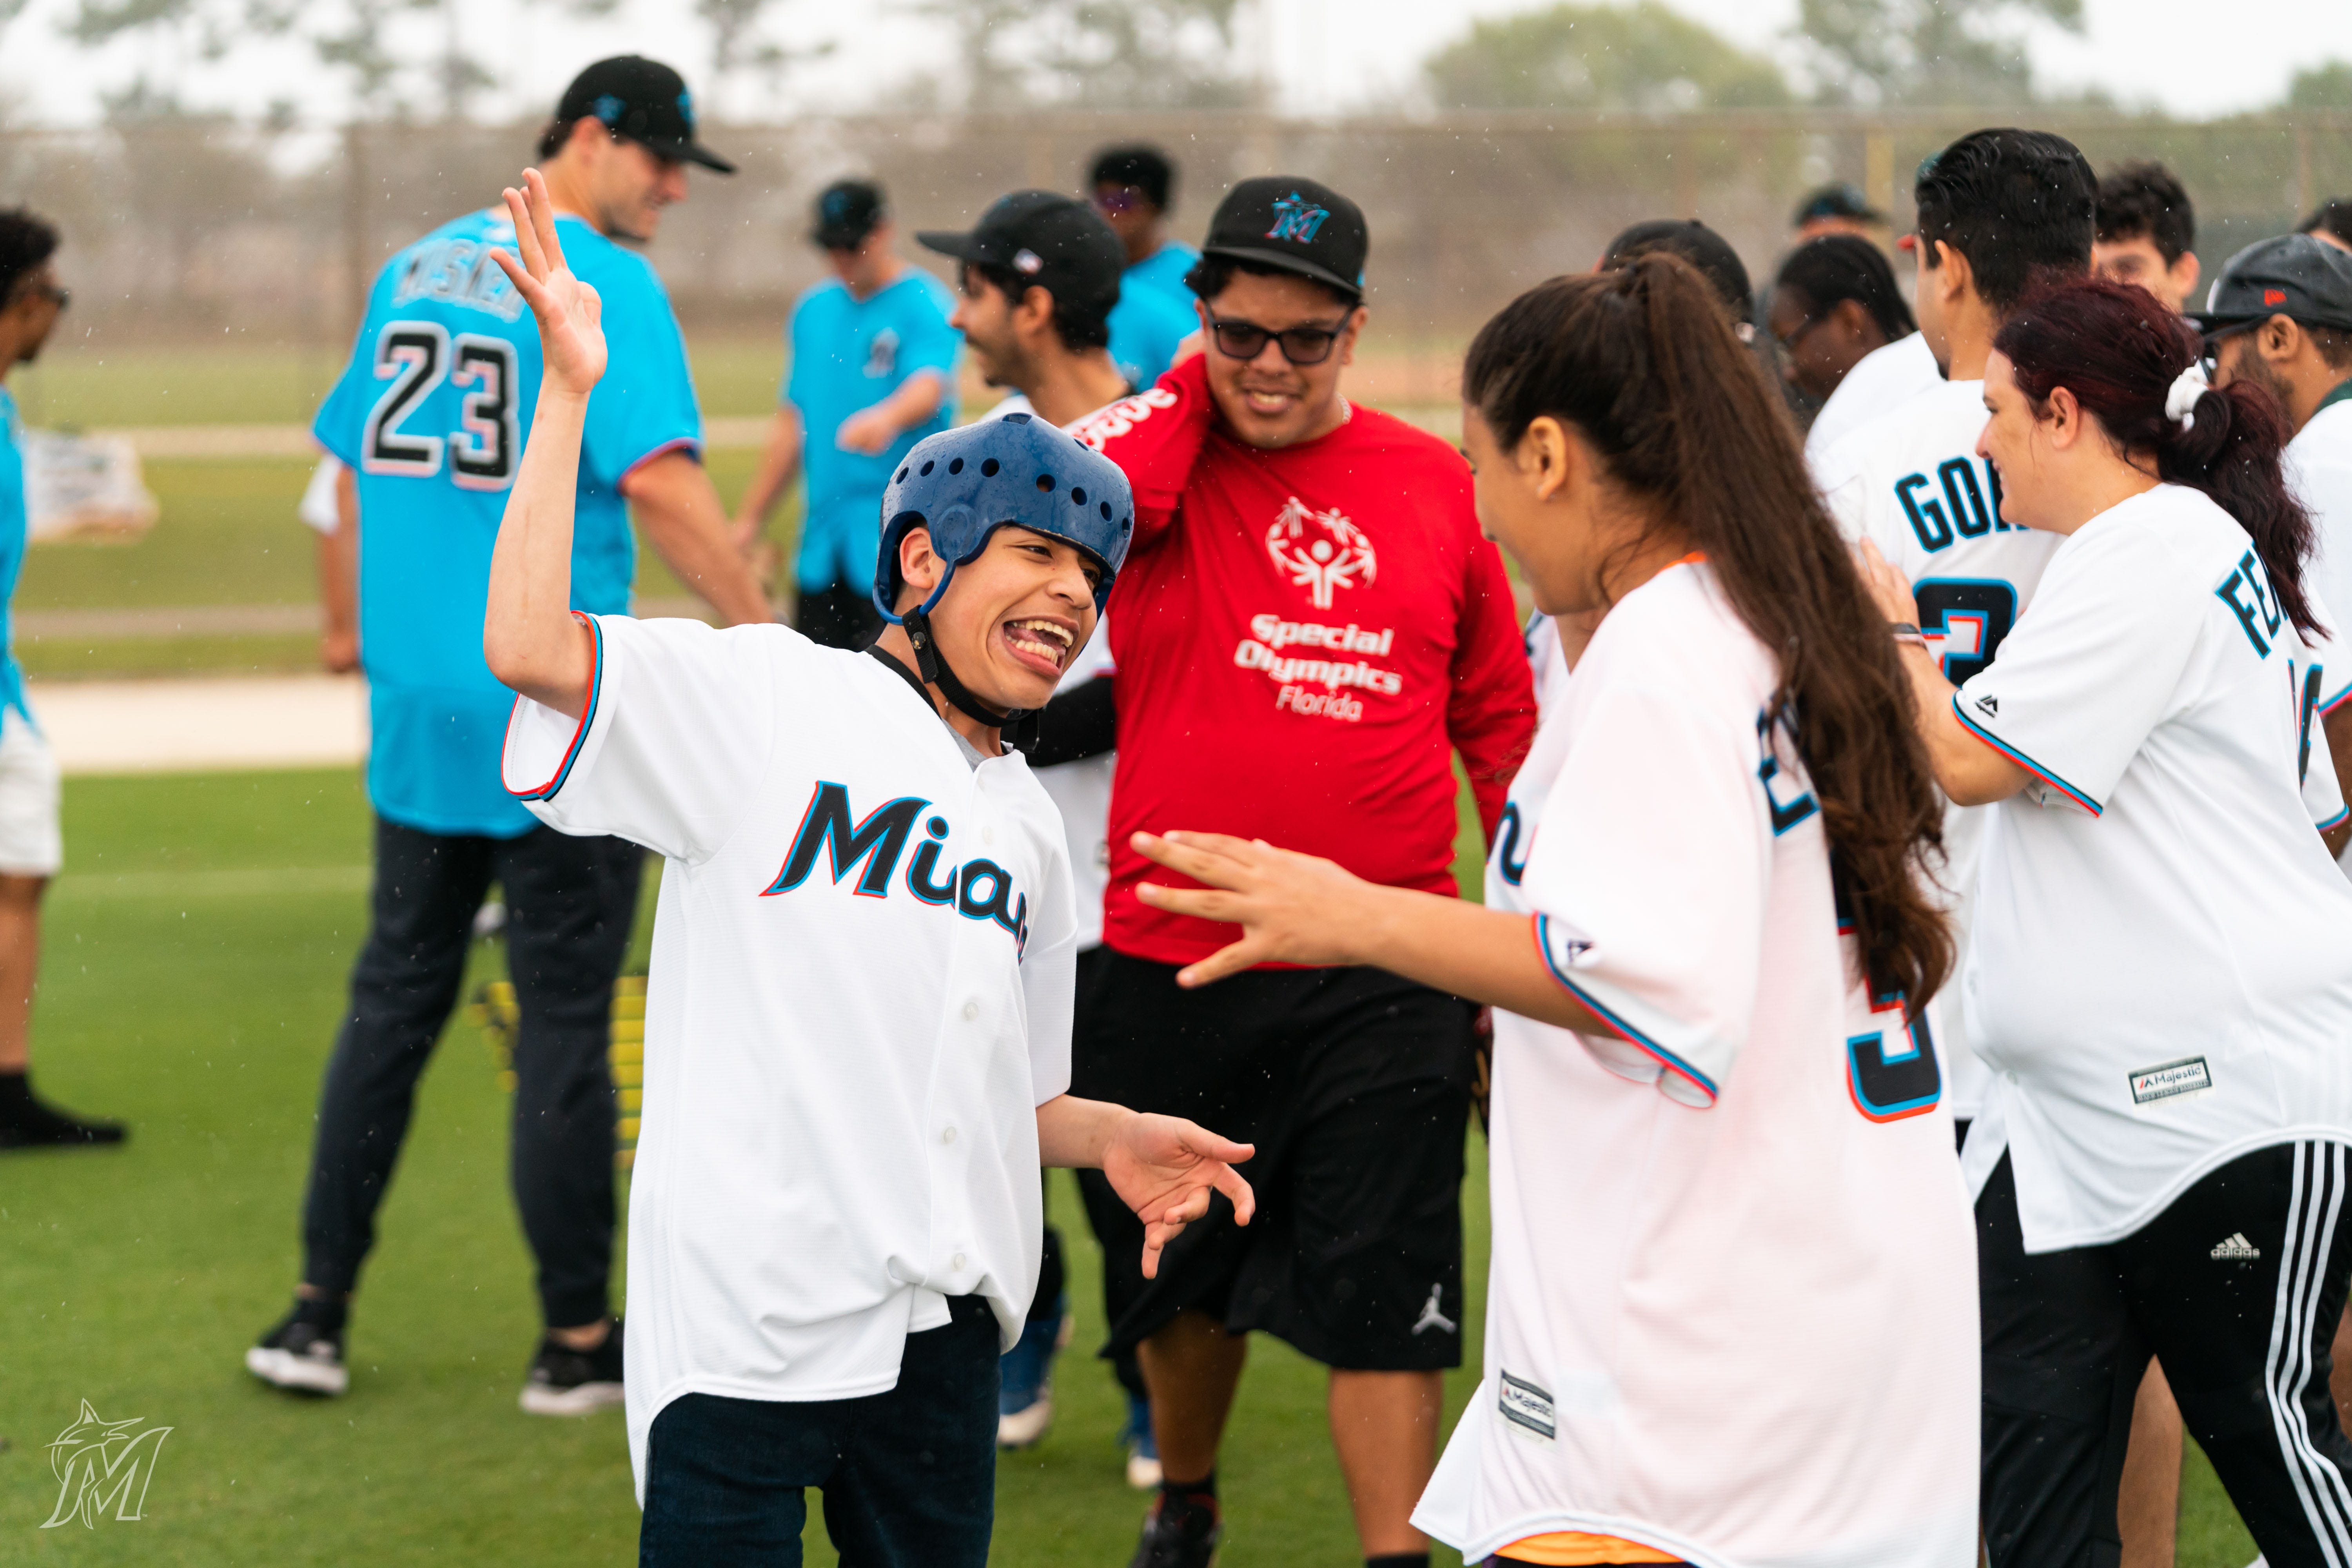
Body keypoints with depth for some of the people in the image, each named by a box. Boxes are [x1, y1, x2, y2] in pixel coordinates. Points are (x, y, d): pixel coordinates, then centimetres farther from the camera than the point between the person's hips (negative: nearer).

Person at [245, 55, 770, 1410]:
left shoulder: (412, 270, 12)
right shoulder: (604, 286, -11)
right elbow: (659, 481, -22)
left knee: (394, 1001, 15)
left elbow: (353, 467, 20)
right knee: (564, 1024, 2)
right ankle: (580, 1342, 11)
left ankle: (318, 1314, 16)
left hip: (417, 709, 7)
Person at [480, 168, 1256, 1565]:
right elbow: (530, 647, -17)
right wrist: (569, 396, -15)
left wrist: (1113, 1136, 5)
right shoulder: (769, 703, -2)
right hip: (745, 1325, -6)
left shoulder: (1030, 826, 18)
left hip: (941, 1331, 7)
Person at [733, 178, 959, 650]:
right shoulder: (814, 310, 16)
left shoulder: (924, 306, -5)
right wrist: (751, 518, 21)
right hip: (823, 539, 7)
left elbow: (931, 384, -24)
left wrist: (885, 418, -47)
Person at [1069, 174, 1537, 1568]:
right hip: (1172, 966, 1)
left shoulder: (1438, 487, 3)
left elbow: (1501, 721, 12)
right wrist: (1192, 383, -12)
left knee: (1381, 1295, -5)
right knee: (1186, 1279, 19)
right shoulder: (1162, 456, -1)